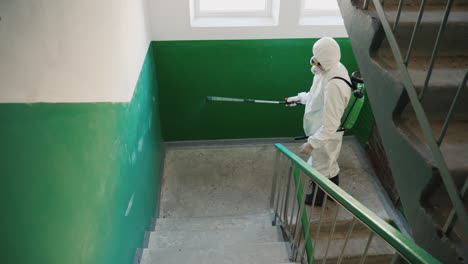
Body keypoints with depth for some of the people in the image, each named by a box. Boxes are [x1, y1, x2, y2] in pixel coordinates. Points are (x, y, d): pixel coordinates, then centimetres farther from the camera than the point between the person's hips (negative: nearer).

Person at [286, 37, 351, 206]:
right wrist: (300, 98, 15)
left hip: (326, 135, -9)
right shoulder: (331, 69, -9)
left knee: (320, 167, 17)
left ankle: (317, 197, 45)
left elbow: (330, 124, -33)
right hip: (322, 131, 9)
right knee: (329, 163, 29)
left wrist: (312, 143, -29)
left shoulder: (335, 85, -38)